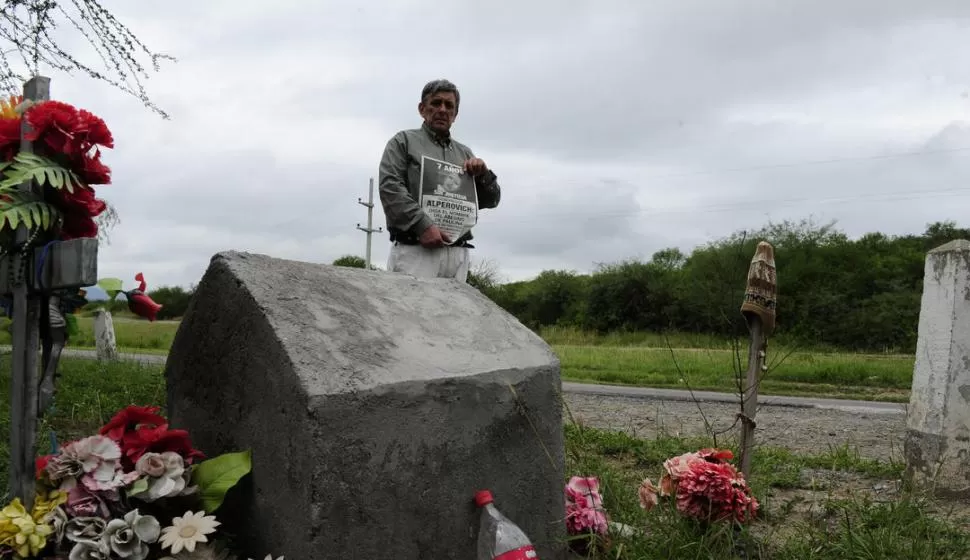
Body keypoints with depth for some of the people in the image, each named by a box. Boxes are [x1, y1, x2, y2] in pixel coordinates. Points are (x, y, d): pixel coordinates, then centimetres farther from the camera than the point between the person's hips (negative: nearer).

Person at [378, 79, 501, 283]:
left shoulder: (464, 153, 26)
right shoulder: (404, 141, 12)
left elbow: (491, 200, 24)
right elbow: (390, 188, -4)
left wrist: (483, 174, 2)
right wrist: (423, 225, -16)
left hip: (457, 254, 5)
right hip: (414, 250, -4)